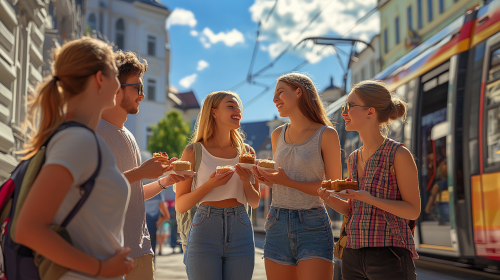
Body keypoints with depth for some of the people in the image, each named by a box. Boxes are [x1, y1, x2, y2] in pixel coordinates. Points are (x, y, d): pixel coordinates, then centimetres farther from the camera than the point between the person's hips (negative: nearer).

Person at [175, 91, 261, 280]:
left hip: (241, 234, 3)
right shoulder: (194, 152, -1)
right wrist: (209, 185, -16)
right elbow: (180, 206, -2)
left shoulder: (246, 152, 8)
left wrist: (246, 181, -6)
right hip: (205, 230, -3)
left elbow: (254, 202, 14)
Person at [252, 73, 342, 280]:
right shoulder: (278, 135, 11)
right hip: (278, 225, 5)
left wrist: (288, 182, -16)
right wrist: (265, 178, -1)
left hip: (312, 226, -5)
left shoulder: (326, 134, -5)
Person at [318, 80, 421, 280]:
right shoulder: (354, 159, 12)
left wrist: (368, 198, -19)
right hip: (353, 258, 6)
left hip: (389, 257, -6)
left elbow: (413, 211, -9)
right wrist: (325, 196, -1)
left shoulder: (398, 154, -8)